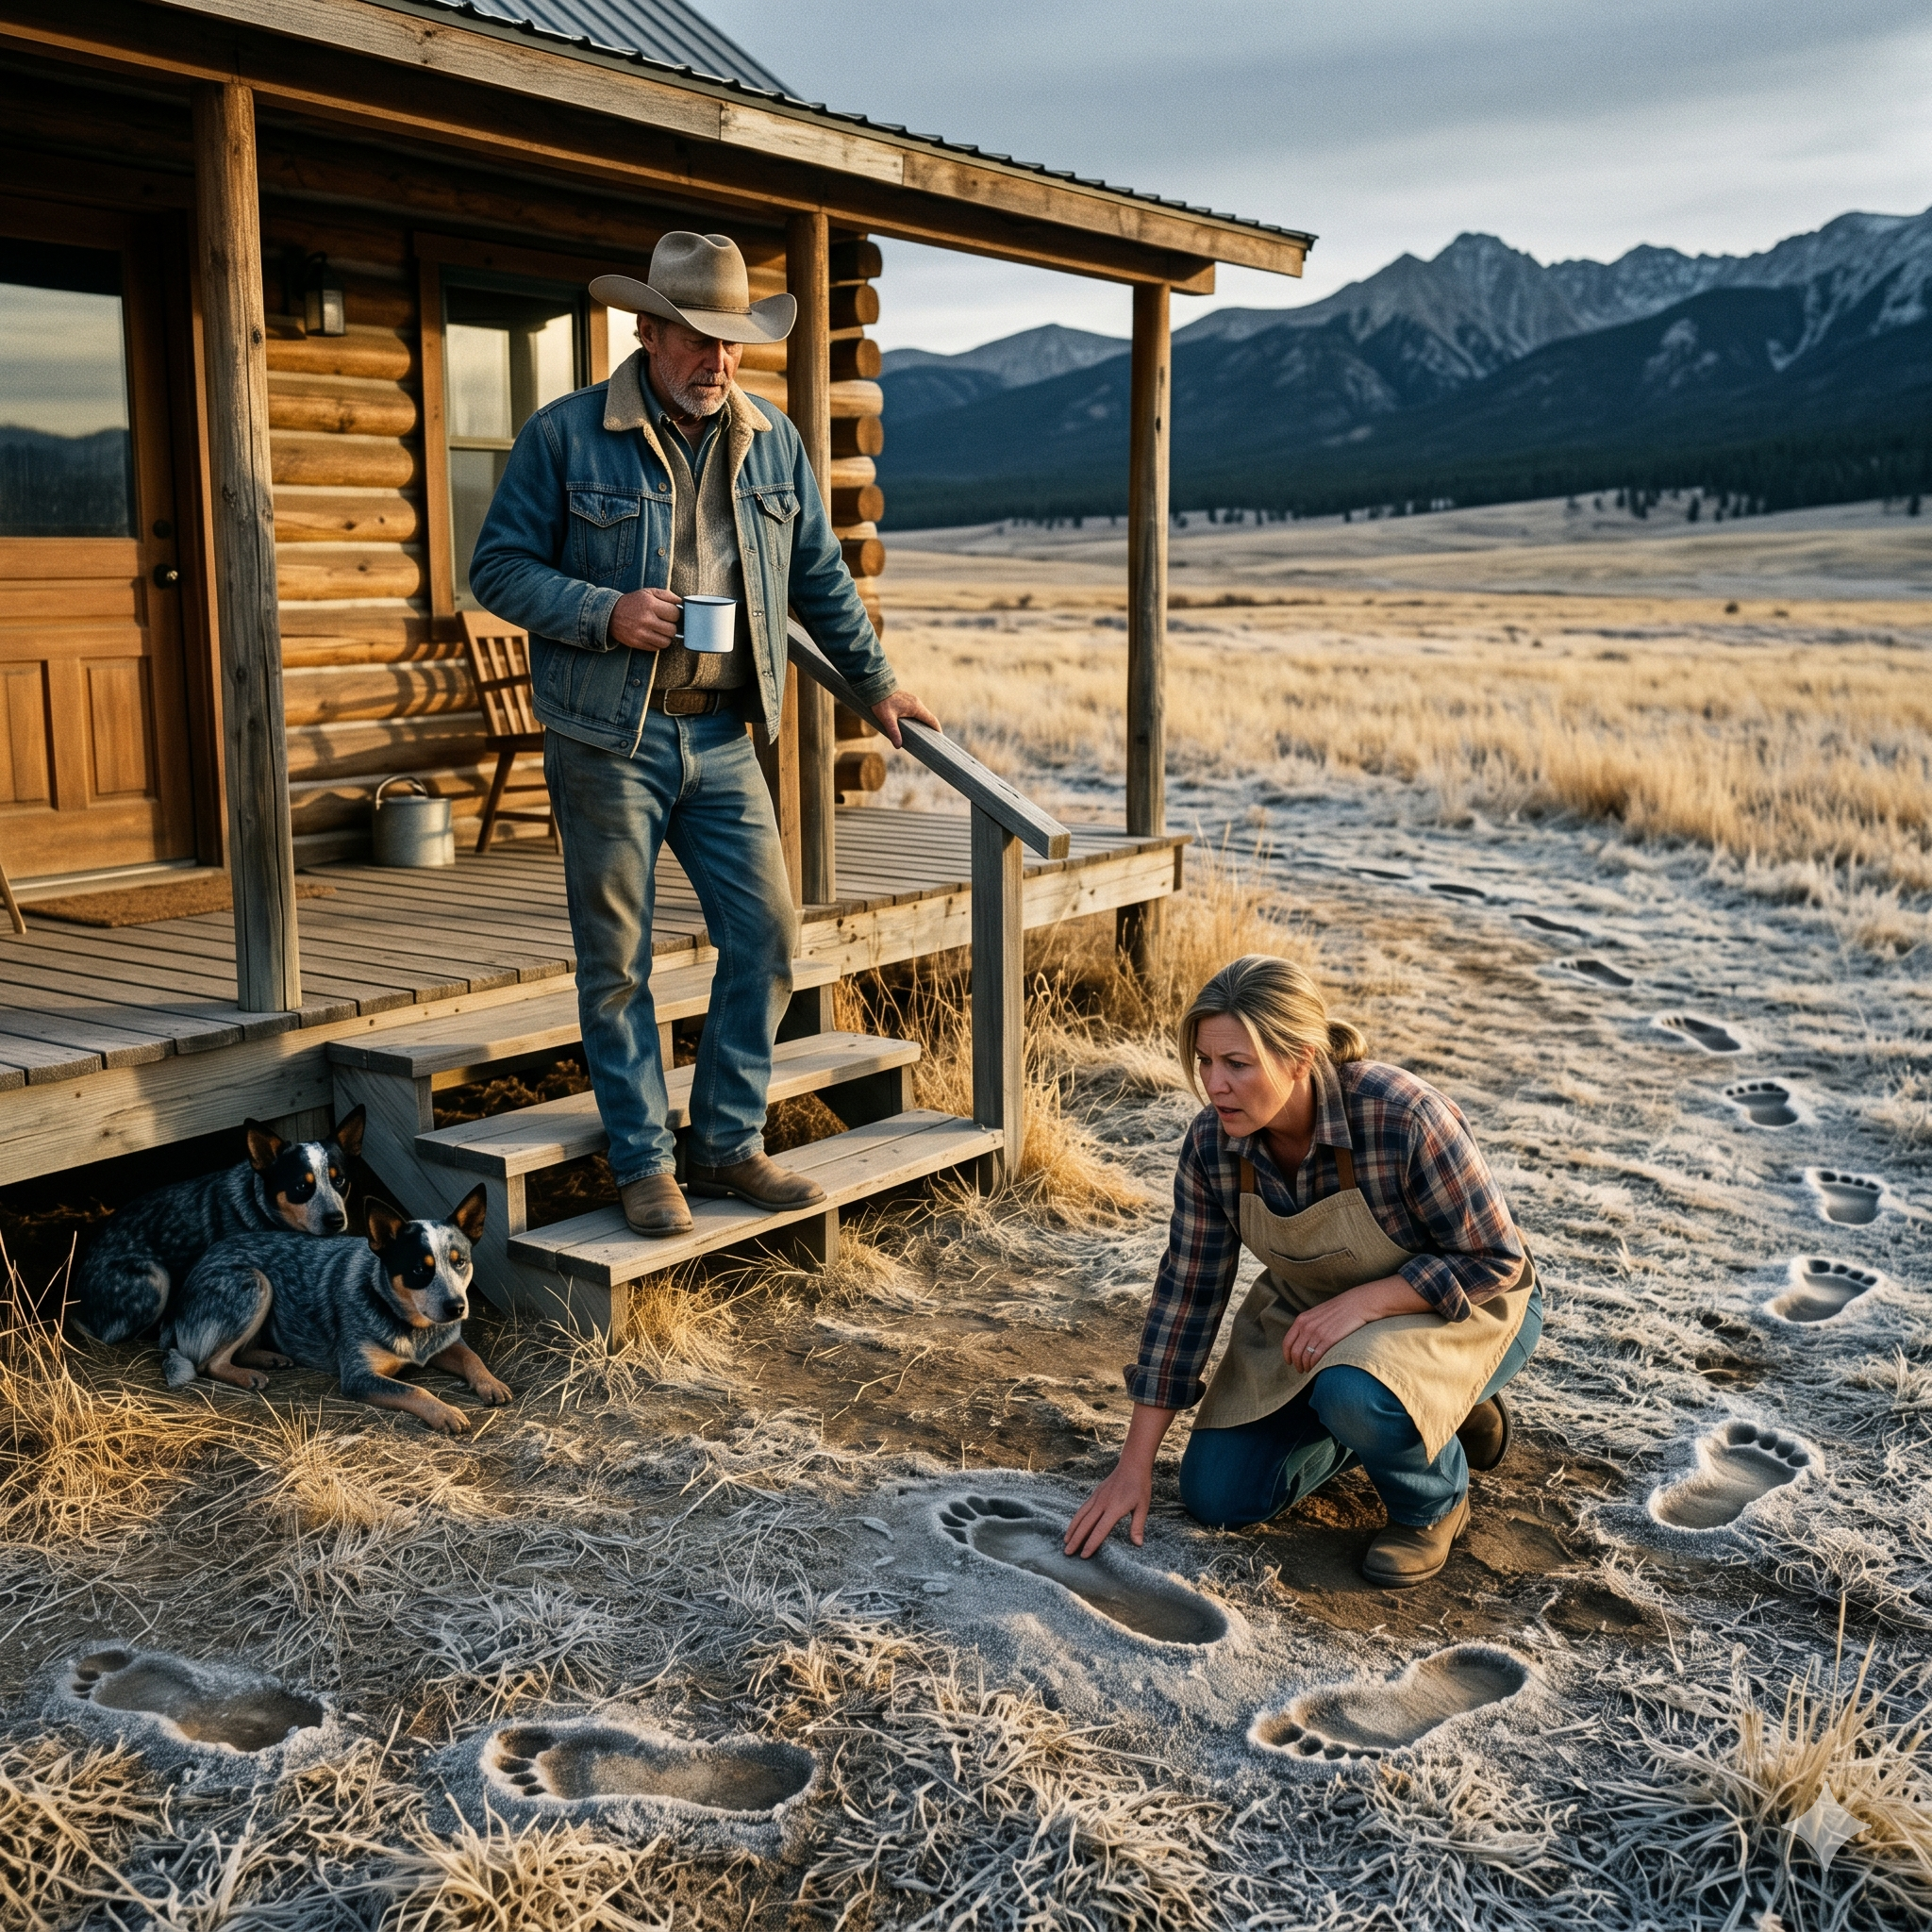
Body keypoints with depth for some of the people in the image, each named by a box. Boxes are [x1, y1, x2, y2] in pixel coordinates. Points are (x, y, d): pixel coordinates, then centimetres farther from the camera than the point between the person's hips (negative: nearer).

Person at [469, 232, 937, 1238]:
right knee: (616, 959, 2)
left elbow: (819, 576, 20)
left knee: (766, 936, 2)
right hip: (606, 740, -4)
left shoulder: (772, 441, 9)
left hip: (722, 738, 4)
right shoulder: (564, 434, -4)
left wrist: (875, 682, 23)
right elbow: (497, 568, -4)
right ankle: (642, 1164, 15)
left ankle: (729, 1145, 18)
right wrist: (606, 613, -18)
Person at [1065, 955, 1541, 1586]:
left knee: (1353, 1392, -37)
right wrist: (1134, 1467, -11)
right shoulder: (1212, 1143, -19)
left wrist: (1359, 1303, -34)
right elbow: (1187, 1294, -11)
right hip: (1314, 1311, 6)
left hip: (1465, 1305, -5)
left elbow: (1495, 1259, -23)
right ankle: (1383, 1419, 19)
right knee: (1215, 1496, -1)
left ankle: (1434, 1502, -3)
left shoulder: (1402, 1117, -35)